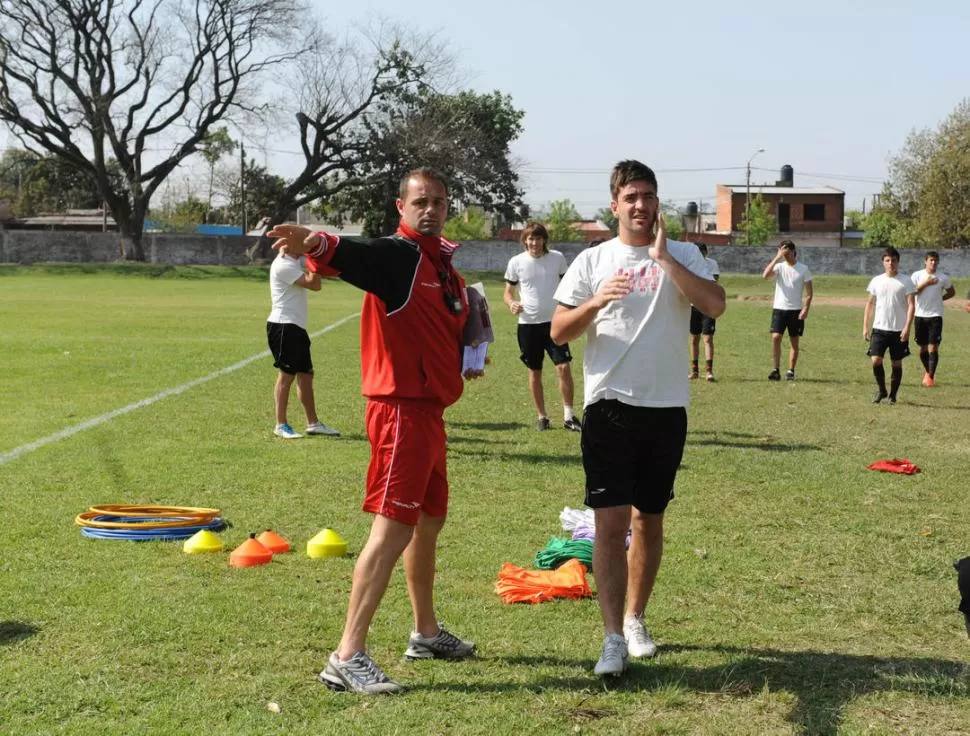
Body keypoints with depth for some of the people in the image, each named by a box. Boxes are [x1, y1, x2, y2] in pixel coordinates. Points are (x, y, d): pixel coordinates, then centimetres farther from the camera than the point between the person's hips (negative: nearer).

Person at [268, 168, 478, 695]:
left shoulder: (442, 262, 15)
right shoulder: (395, 255, -12)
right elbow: (346, 254, -35)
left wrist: (468, 355, 12)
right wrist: (314, 243, -55)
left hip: (430, 408, 10)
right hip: (401, 409, -10)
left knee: (429, 520, 20)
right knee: (394, 528, -13)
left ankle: (426, 633, 37)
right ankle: (347, 657, -12)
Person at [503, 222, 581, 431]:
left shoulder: (557, 258, 0)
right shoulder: (516, 262, -2)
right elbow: (508, 291, 6)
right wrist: (511, 303, -16)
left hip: (554, 321, 0)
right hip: (528, 323, 0)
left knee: (563, 367, -11)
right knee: (535, 372, 8)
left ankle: (568, 415, -3)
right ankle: (542, 416, 20)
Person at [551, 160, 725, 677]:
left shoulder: (682, 256, 4)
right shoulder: (592, 261, 4)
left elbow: (715, 305, -14)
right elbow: (558, 332, 3)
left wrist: (663, 257, -16)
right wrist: (595, 303, -16)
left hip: (666, 407, 2)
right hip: (609, 404, -1)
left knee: (649, 521, 13)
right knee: (610, 523, -9)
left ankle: (634, 619, 29)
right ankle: (613, 639, -7)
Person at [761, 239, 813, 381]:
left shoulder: (803, 269, 1)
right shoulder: (779, 267, 2)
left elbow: (809, 292, 2)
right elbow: (765, 275, -19)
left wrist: (806, 309, -10)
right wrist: (777, 258, -19)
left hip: (796, 310, 0)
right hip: (779, 308, 0)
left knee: (794, 341, 4)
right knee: (776, 337, -12)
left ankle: (791, 371, 12)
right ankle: (776, 370, -9)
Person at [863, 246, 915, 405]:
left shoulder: (906, 282, -2)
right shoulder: (877, 281, 6)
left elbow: (911, 305, -5)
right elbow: (870, 304, 12)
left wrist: (907, 327, -15)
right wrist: (865, 326, 6)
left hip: (899, 330, -1)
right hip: (879, 328, 2)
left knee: (897, 363, 4)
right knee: (876, 360, -10)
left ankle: (893, 395, 17)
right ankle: (881, 390, 11)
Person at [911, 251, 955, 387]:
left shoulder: (943, 278, 0)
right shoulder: (917, 275, 0)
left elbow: (952, 292, 15)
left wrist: (940, 298, 2)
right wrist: (925, 283, -15)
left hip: (935, 316, -1)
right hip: (920, 315, 1)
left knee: (933, 347, -11)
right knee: (923, 348, 10)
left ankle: (931, 376, -9)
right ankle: (927, 371, 32)